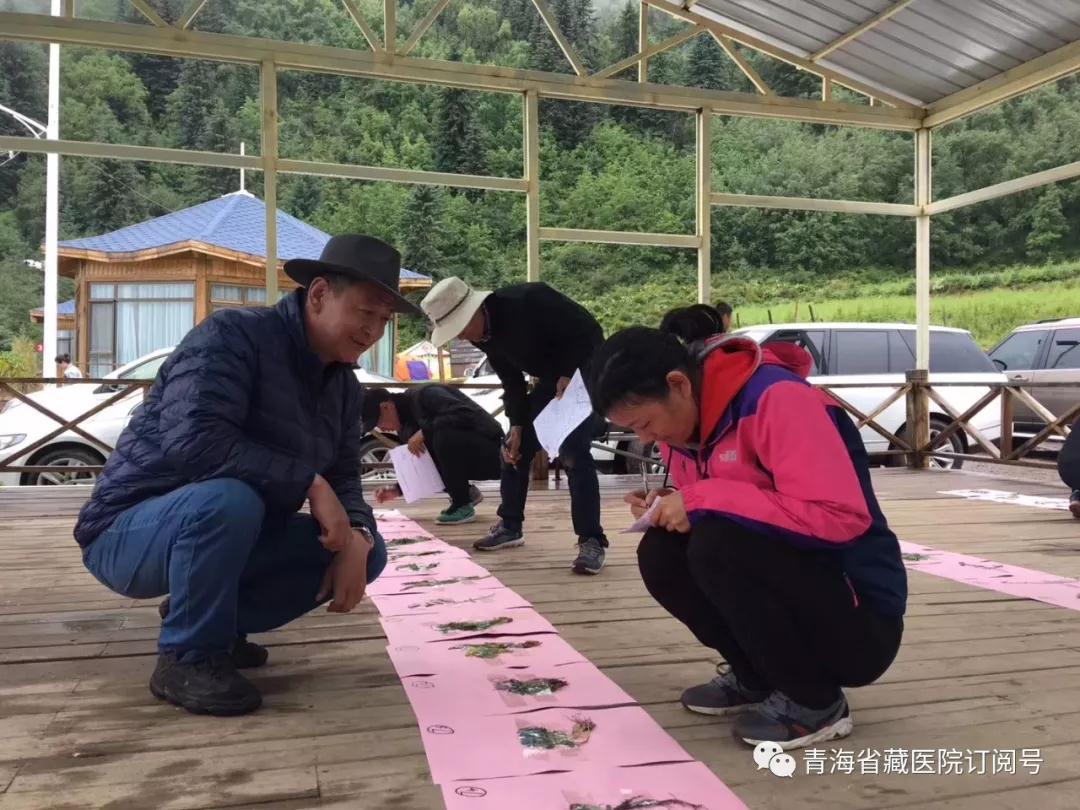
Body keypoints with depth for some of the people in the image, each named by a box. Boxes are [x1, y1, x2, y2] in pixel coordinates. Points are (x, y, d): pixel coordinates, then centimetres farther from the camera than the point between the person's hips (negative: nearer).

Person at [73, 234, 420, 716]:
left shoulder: (343, 384, 3)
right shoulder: (233, 336, -21)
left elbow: (343, 478, 4)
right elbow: (194, 440, -35)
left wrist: (357, 537, -18)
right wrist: (308, 482, -29)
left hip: (229, 532, 8)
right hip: (131, 531, -7)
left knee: (368, 550, -1)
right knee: (228, 500, -39)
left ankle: (207, 615, 9)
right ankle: (188, 657, -13)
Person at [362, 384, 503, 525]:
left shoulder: (424, 394, -17)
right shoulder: (405, 424, 9)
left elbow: (464, 415, -30)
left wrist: (424, 432, -26)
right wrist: (397, 490, 3)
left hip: (489, 452, -9)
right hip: (469, 460, 9)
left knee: (443, 434, -31)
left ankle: (462, 506, -18)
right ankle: (467, 493, 9)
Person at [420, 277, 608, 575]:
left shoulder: (527, 300, -31)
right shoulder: (483, 336, -7)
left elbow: (588, 330, -25)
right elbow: (511, 381, 2)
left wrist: (568, 376, -29)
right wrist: (517, 426, -5)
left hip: (585, 371, -8)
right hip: (551, 378, 8)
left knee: (573, 450, -21)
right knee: (516, 447, 6)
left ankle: (591, 540, -12)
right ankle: (510, 526, 22)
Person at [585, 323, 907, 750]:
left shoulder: (777, 399, -22)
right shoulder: (687, 421, 3)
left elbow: (840, 517, -31)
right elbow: (705, 513, 14)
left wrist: (704, 500, -28)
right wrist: (671, 507, -9)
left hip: (861, 619, -8)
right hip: (797, 592, 8)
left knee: (717, 544, -29)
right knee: (660, 554, -9)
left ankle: (813, 702, -8)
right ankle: (755, 677, 8)